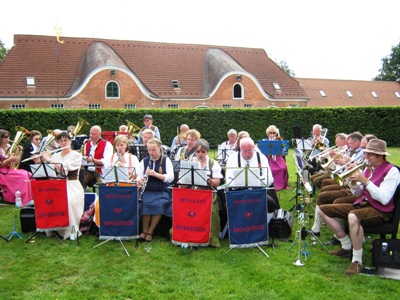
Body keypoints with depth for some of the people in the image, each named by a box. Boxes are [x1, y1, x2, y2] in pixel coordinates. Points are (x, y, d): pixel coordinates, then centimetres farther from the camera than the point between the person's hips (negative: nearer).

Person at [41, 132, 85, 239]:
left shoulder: (76, 155, -1)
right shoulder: (55, 156, 16)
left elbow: (63, 168, -16)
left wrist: (48, 159, -9)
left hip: (72, 186, -4)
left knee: (69, 201, -35)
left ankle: (71, 229, -20)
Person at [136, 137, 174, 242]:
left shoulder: (166, 160, 4)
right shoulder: (144, 161, 10)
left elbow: (170, 178, -7)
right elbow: (138, 176, 7)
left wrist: (155, 174, -20)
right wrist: (140, 180, -18)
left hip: (162, 191, -1)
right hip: (148, 191, 1)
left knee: (160, 204, -30)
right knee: (146, 203, -29)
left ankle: (150, 231, -13)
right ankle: (144, 231, -11)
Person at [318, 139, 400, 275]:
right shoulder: (368, 168, 10)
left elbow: (384, 199, -24)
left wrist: (365, 181, -24)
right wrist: (353, 181, -5)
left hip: (380, 211, -8)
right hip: (362, 204, 8)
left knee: (353, 217, -42)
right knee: (323, 210, 1)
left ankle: (357, 261, -26)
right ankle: (347, 246, 10)